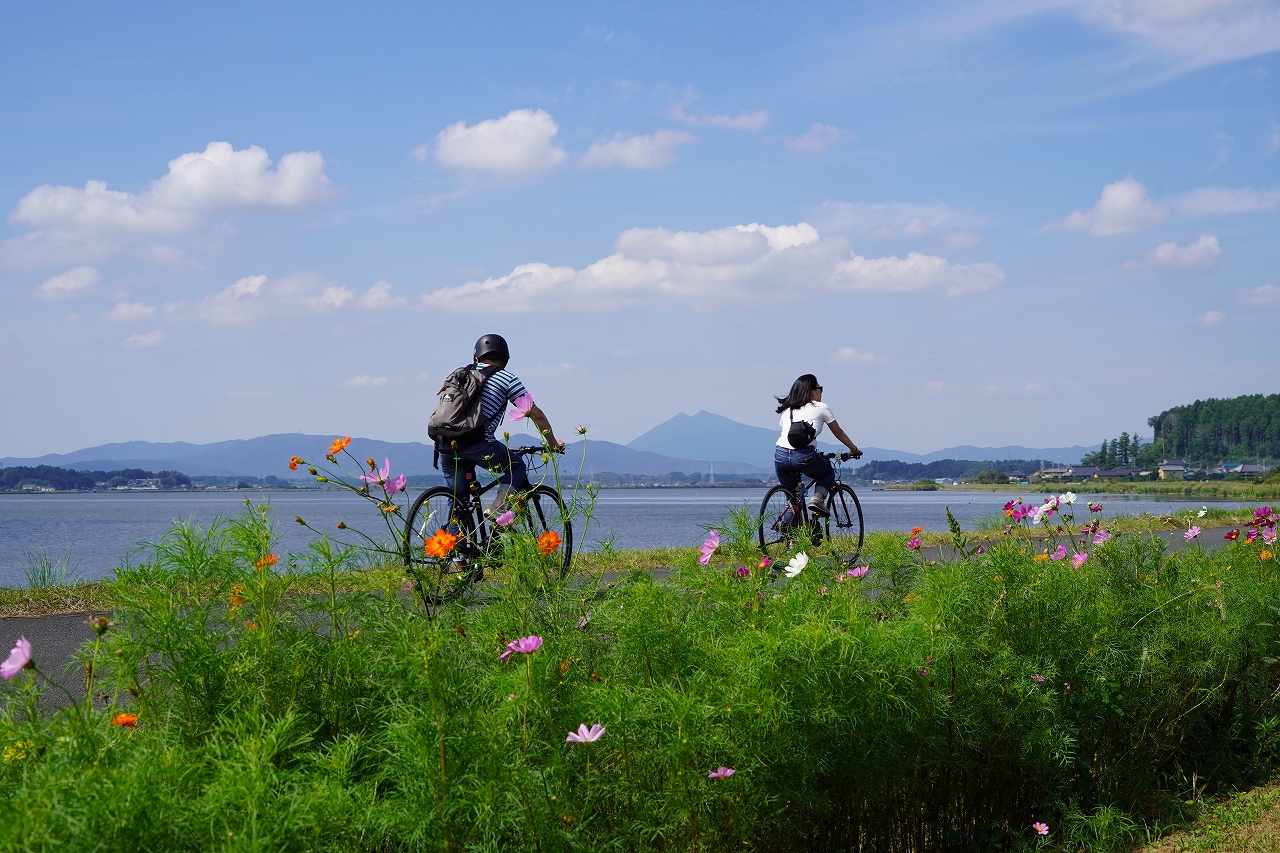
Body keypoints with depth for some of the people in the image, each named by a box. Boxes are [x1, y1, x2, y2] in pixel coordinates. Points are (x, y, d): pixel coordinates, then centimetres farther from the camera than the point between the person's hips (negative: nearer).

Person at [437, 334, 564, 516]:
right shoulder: (507, 379, 11)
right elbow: (535, 414, 11)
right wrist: (553, 443, 23)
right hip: (477, 443, -4)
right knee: (516, 467, 18)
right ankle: (497, 507, -4)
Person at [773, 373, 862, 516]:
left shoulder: (787, 410, 23)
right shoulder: (821, 408, 12)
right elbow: (838, 433, 21)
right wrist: (854, 450, 36)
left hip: (780, 455, 4)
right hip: (804, 456, -4)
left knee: (790, 497, 20)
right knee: (828, 474, 26)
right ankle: (817, 498, 0)